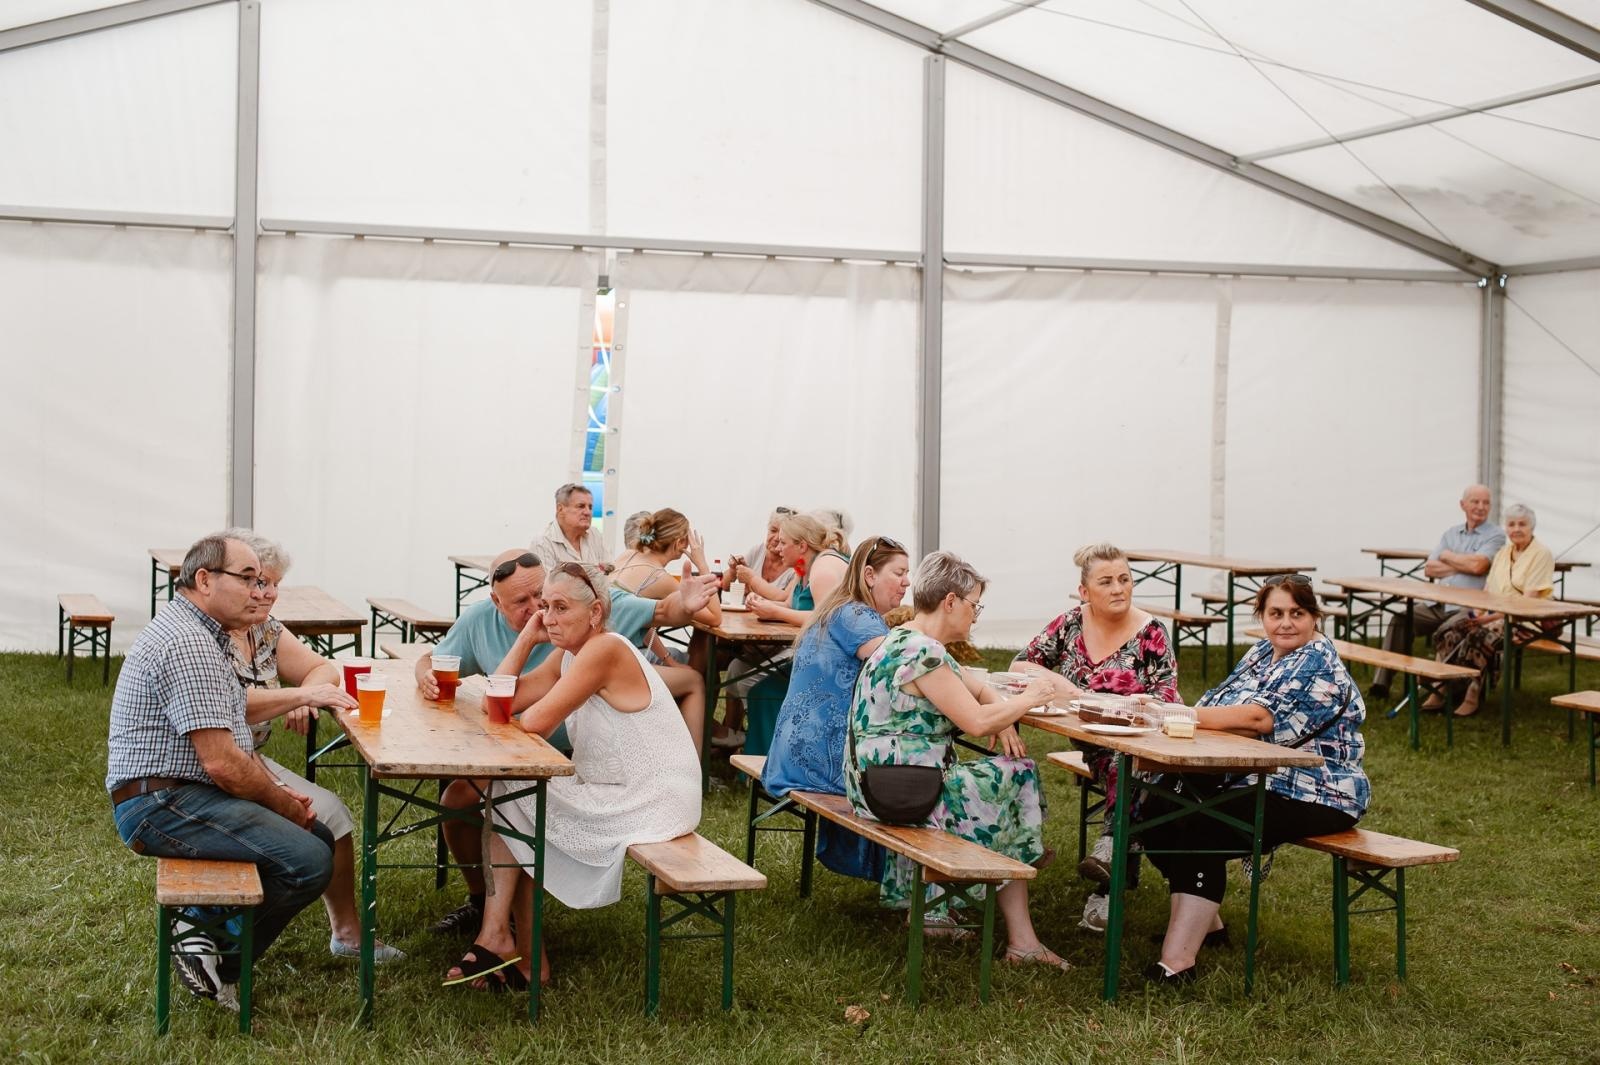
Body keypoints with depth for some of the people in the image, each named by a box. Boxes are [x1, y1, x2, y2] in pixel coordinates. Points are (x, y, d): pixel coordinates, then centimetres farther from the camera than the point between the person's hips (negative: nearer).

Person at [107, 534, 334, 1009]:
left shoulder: (199, 634, 17)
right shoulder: (187, 645, -19)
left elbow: (234, 737, 22)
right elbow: (222, 762, -24)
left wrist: (278, 789, 6)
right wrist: (283, 802, -8)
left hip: (178, 796, 11)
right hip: (162, 805, -11)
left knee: (319, 838, 10)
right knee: (308, 862, -21)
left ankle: (206, 927, 6)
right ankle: (219, 959, -4)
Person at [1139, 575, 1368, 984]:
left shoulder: (1317, 664, -13)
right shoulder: (1262, 653, 15)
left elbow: (1260, 718, -26)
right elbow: (1218, 706, 12)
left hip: (1313, 796, -9)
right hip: (1253, 782, 9)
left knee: (1204, 828, -28)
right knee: (1158, 809, -2)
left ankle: (1177, 961, -33)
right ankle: (1204, 921, 12)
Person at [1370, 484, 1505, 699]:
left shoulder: (1496, 535, 2)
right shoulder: (1451, 533, 20)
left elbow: (1478, 565, -15)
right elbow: (1429, 569, 11)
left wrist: (1447, 556, 1)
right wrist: (1462, 566, -3)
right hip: (1437, 604, 6)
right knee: (1400, 620, -16)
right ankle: (1382, 682, -19)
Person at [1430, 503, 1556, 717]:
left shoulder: (1541, 554, -7)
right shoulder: (1503, 553, 16)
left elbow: (1528, 600, -15)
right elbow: (1488, 589, 14)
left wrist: (1492, 616, -20)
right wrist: (1478, 611, -7)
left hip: (1528, 620, -7)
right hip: (1494, 614, 7)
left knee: (1480, 635, -32)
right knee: (1448, 631, -18)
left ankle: (1472, 696, -22)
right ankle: (1440, 690, -21)